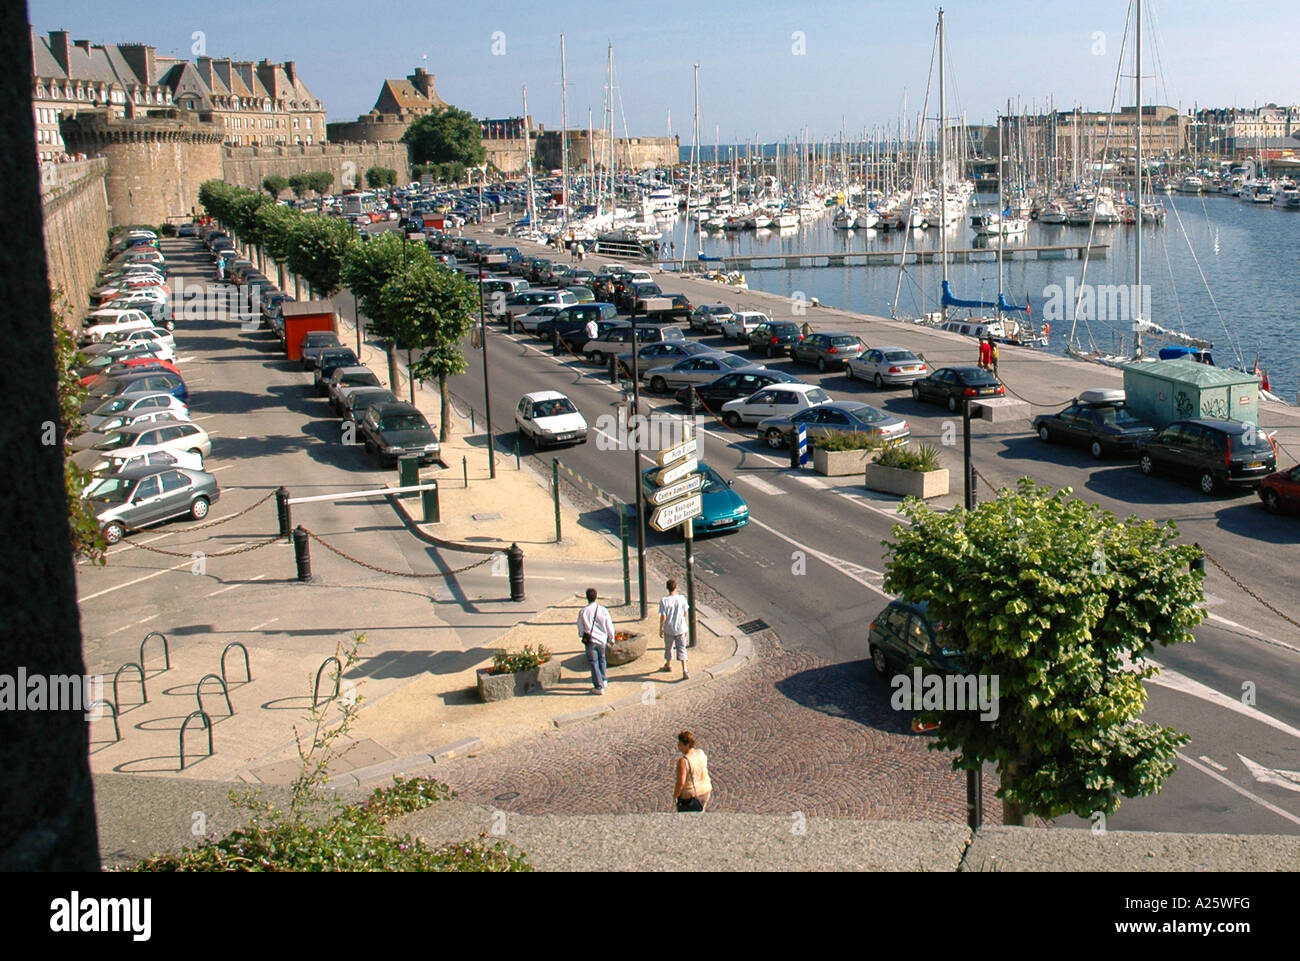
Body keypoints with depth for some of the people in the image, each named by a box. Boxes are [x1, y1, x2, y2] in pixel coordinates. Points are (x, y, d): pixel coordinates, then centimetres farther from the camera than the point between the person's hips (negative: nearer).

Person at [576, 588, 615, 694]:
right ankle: (604, 680, 34)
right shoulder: (603, 610, -9)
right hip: (602, 639, 2)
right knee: (601, 659, 24)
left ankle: (599, 687, 3)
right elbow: (609, 626, -2)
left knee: (594, 663, 4)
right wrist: (611, 638, 12)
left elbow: (580, 628, -1)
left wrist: (583, 636, 19)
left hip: (590, 640, -2)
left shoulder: (583, 612, -11)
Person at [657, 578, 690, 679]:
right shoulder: (682, 599, -9)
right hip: (681, 629, 1)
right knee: (681, 649, 5)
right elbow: (685, 613, 2)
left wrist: (660, 629, -2)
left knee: (669, 648, 20)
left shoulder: (664, 601, -16)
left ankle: (668, 665, 41)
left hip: (669, 629, -1)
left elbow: (663, 616, -15)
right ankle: (685, 671, -7)